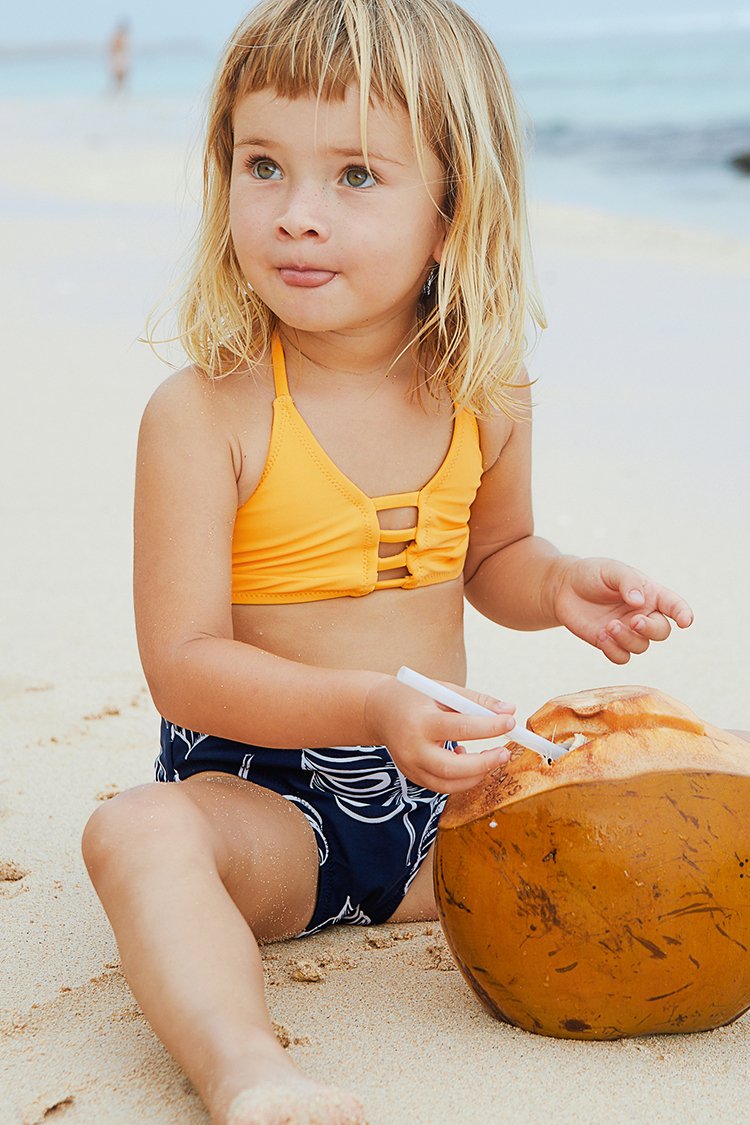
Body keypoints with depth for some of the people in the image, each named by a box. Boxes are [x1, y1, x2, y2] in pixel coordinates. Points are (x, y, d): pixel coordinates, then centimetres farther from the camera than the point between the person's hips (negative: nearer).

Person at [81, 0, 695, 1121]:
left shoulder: (484, 396, -1)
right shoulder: (203, 414, -16)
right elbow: (184, 664, -19)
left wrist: (560, 586, -4)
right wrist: (372, 708, -32)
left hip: (436, 801, 5)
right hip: (258, 792, -4)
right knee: (139, 832, -36)